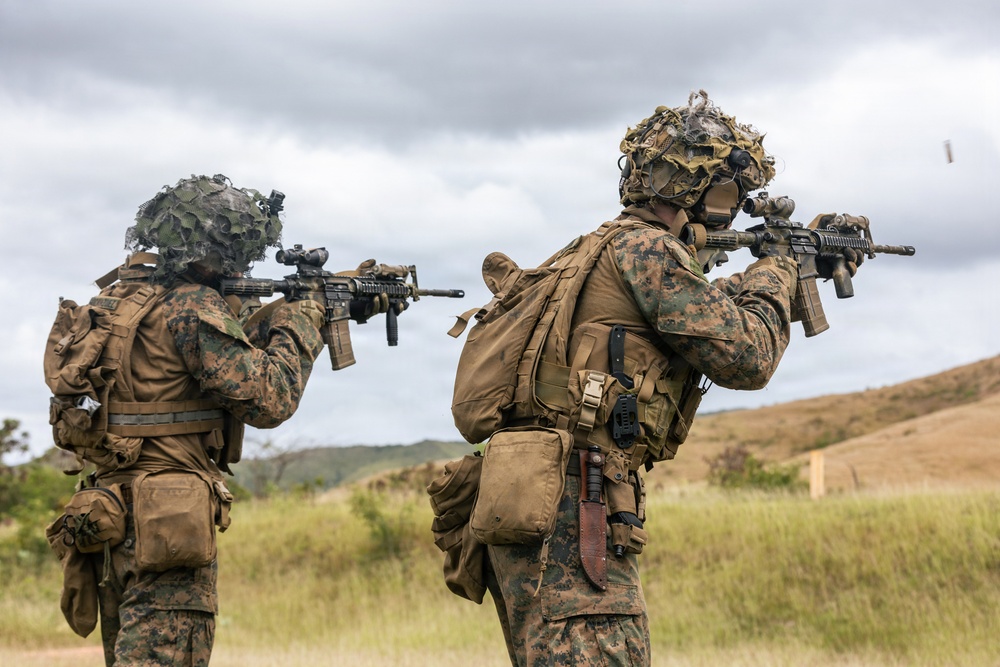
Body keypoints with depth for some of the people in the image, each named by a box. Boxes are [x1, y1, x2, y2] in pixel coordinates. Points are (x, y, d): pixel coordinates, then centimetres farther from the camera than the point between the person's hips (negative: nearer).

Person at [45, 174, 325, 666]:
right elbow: (269, 399, -17)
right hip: (166, 521, -9)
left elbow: (235, 348, 21)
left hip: (111, 511, 9)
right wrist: (302, 321, -2)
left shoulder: (121, 295, 14)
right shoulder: (193, 308, -15)